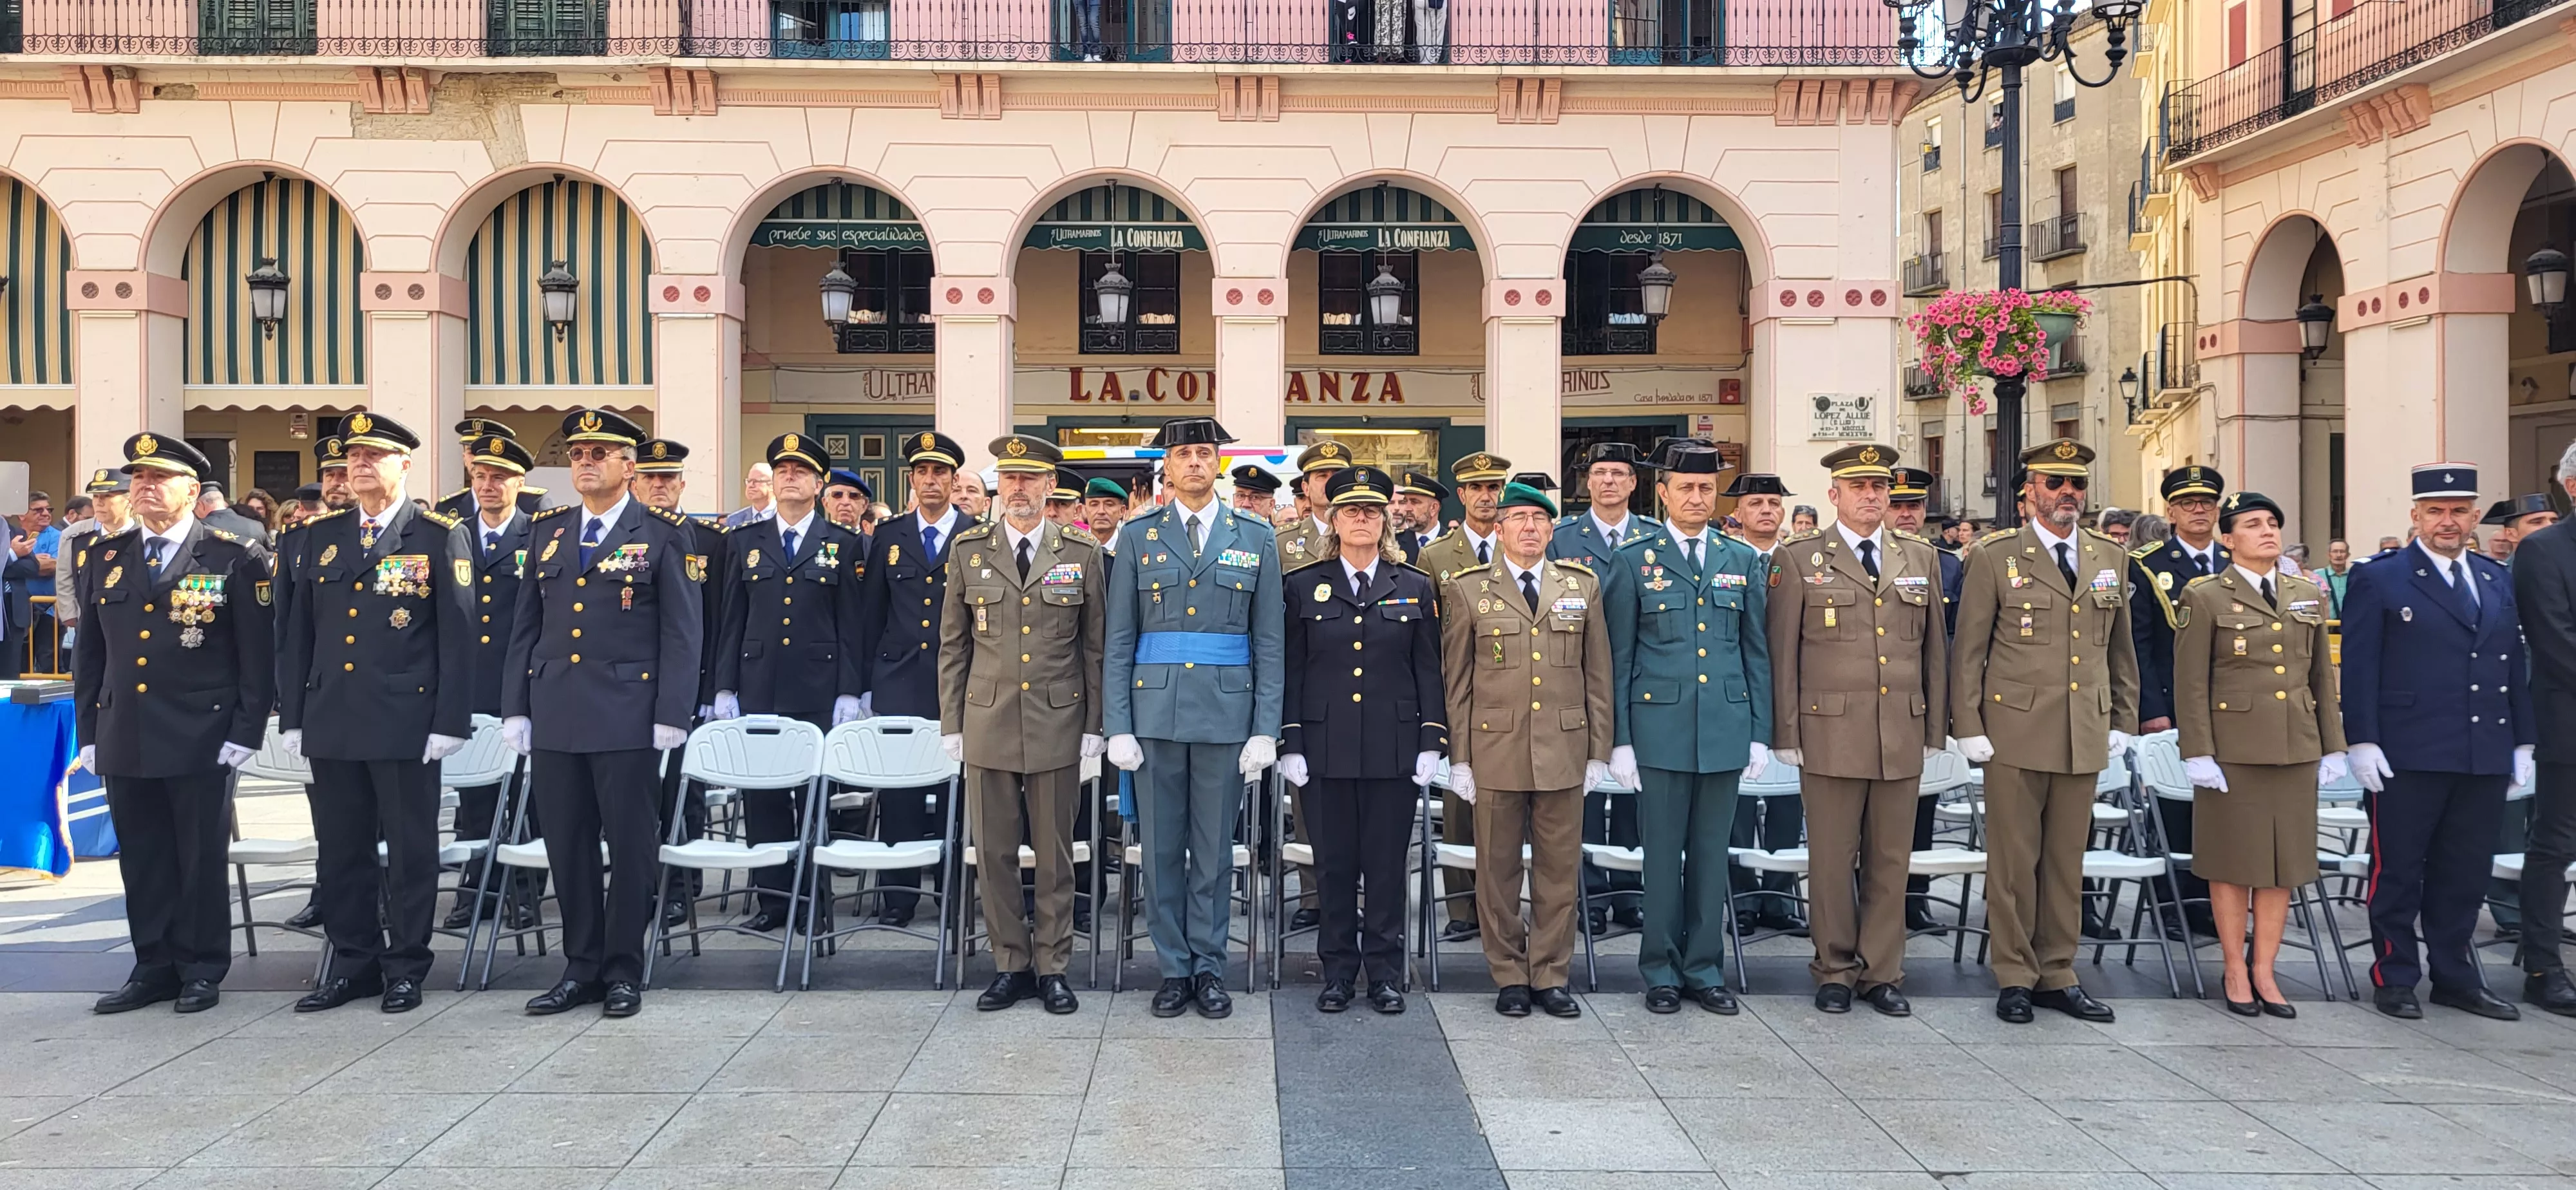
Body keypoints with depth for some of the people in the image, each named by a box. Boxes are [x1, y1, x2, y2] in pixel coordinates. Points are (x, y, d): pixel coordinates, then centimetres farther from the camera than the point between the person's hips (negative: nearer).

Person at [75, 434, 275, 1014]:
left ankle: (202, 970, 16)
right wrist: (89, 734, 10)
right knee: (141, 860, 10)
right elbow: (90, 653, 14)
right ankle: (154, 967, 22)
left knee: (201, 860, 4)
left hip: (200, 743, -4)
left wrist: (244, 732, -8)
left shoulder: (235, 558, -3)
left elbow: (258, 655, -4)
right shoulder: (104, 558, 11)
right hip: (124, 742, 4)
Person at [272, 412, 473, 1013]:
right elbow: (297, 632, 13)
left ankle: (405, 969, 15)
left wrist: (449, 721, -11)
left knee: (410, 851, 4)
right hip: (331, 721, 5)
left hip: (406, 723, -5)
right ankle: (353, 963, 24)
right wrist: (292, 716, 8)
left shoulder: (441, 537, -3)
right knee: (341, 850, 11)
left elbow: (456, 636, -6)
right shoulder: (320, 535, 12)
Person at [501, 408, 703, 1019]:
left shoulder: (661, 534, -1)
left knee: (630, 846, 3)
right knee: (567, 847, 9)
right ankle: (581, 967, 21)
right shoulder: (547, 531, 13)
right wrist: (515, 708, 8)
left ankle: (623, 972, 15)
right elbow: (526, 626, 14)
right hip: (554, 715, 5)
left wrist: (672, 714, -10)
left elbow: (682, 632, -3)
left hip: (626, 716, -4)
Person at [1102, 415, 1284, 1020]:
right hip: (1154, 714, 1)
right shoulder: (1137, 537, 6)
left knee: (1214, 850, 7)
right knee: (1162, 849, 6)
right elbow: (1118, 640, 4)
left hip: (1227, 716, 0)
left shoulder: (1256, 540, 6)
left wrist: (1266, 730, -4)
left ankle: (1209, 969, 18)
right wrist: (1117, 726, -3)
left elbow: (1269, 643, 3)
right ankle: (1174, 969, 18)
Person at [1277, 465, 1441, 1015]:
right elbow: (1292, 671, 4)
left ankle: (1386, 973, 16)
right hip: (1326, 748, 0)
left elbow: (1429, 672, 6)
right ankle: (1338, 971, 17)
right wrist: (1289, 744, -2)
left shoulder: (1415, 587, 7)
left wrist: (1432, 742, -1)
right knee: (1335, 863, 6)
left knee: (1388, 864, 5)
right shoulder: (1304, 586, 5)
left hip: (1394, 748, 0)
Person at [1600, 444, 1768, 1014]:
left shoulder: (1741, 560, 9)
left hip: (1725, 730, 3)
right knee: (1663, 855, 4)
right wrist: (1619, 739, -4)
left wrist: (1760, 733, 5)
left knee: (1712, 854, 9)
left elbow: (1756, 651, 11)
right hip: (1660, 729, -2)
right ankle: (1661, 971, 16)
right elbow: (1618, 657, 0)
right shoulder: (1634, 560, 1)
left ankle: (1705, 968, 20)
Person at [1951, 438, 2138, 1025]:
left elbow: (2121, 648, 17)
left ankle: (2058, 975, 20)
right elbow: (1968, 650, -2)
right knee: (2014, 861, 2)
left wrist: (2124, 721, 12)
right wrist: (1969, 729, -7)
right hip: (2016, 731, -4)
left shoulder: (2111, 559, 11)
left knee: (2067, 862, 10)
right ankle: (2015, 978, 12)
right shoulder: (1995, 557, -1)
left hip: (2085, 736, 4)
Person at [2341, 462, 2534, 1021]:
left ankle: (2455, 975, 23)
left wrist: (2524, 743, 11)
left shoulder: (2499, 581, 14)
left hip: (2485, 758, 5)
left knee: (2466, 872, 11)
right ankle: (2395, 977, 14)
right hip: (2407, 756, -5)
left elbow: (2515, 666, 16)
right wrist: (2362, 742, -12)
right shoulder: (2379, 579, -2)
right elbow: (2358, 667, -6)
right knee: (2398, 871, 3)